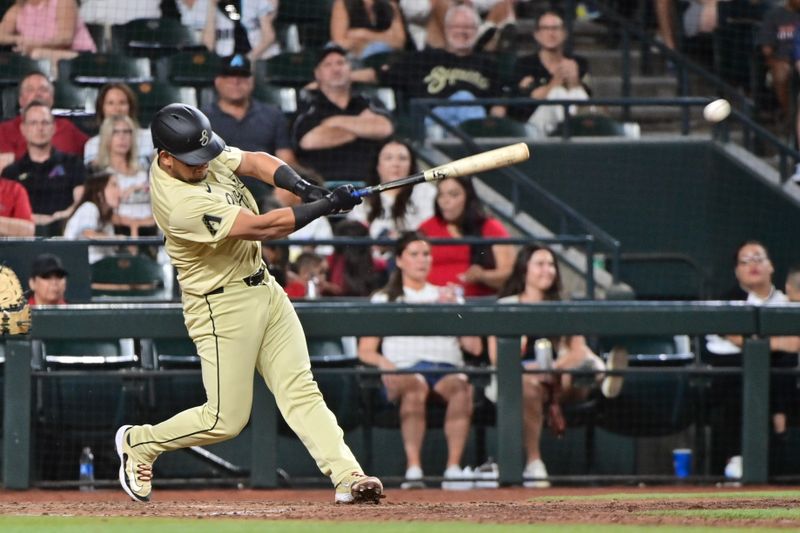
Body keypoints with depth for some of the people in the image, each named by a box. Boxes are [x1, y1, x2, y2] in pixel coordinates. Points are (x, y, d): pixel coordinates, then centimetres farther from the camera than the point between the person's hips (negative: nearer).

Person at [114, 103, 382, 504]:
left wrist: (303, 188, -13)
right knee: (225, 421, -2)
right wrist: (326, 205, -24)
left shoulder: (201, 155, -3)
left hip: (262, 287, 8)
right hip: (222, 304, -8)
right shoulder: (179, 203, -29)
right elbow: (262, 227, -28)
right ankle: (139, 443, 20)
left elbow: (255, 162, 6)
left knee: (300, 390, -1)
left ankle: (347, 476, -7)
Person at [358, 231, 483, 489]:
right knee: (415, 386, -39)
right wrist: (385, 364, -9)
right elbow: (365, 351, 13)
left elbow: (474, 347, 18)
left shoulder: (448, 296, 29)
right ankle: (413, 468, -47)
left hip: (447, 368, 2)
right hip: (405, 370, -2)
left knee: (461, 387, -36)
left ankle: (454, 468, -43)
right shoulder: (383, 299, 24)